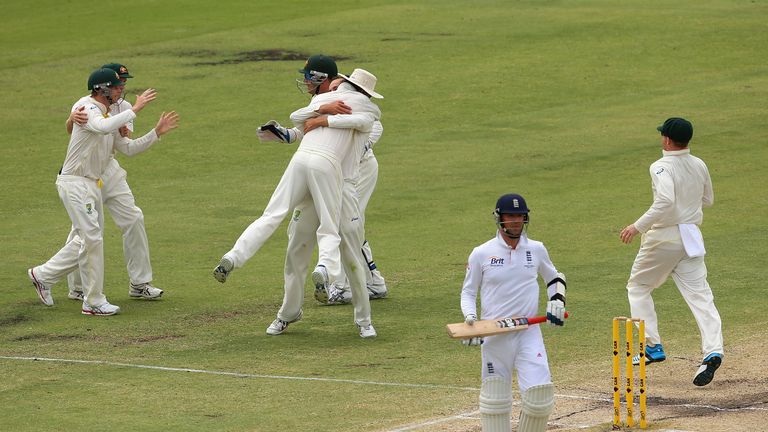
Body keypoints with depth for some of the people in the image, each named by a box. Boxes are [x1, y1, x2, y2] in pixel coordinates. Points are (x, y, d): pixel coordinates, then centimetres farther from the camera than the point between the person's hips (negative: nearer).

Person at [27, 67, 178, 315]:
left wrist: (157, 132, 6)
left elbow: (127, 147, 16)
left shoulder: (107, 115, 15)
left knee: (89, 239, 15)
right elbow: (102, 127, -37)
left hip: (92, 185, 10)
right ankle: (94, 302, -3)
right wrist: (135, 110, -34)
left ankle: (43, 275, 27)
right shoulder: (87, 108, -15)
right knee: (92, 239, -9)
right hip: (75, 182, -10)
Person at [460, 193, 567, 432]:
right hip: (494, 336, -1)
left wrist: (557, 302, 5)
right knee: (494, 399, 2)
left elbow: (555, 278, 22)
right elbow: (468, 291, 9)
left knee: (539, 393, -11)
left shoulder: (536, 250, 6)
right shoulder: (481, 254, 0)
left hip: (528, 333, 1)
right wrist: (469, 316, -9)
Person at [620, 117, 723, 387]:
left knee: (638, 287, 15)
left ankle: (653, 346, 10)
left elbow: (665, 202, -30)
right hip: (692, 237, 6)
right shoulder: (699, 166, 7)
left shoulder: (662, 167, -15)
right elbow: (708, 200, 21)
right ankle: (713, 350, -19)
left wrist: (638, 227, -26)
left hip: (663, 236, -6)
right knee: (700, 295, -1)